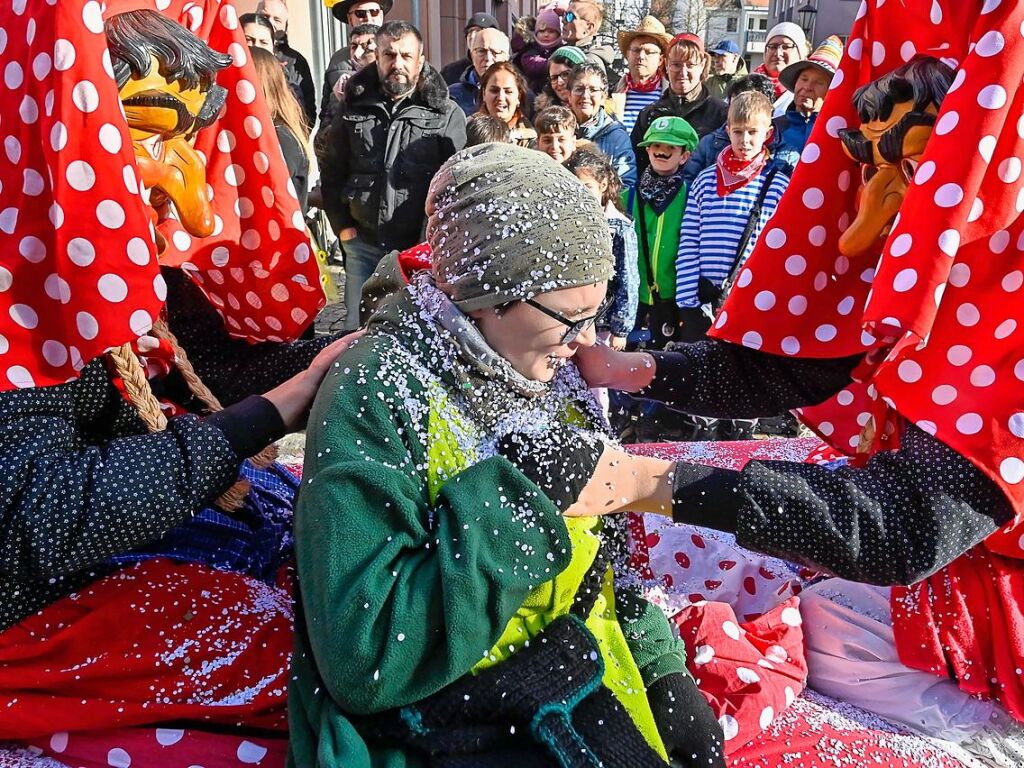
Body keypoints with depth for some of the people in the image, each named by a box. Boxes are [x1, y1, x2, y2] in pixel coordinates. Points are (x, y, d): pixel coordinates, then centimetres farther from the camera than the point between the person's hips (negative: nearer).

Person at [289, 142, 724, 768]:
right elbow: (363, 662, -28)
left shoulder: (545, 376, 0)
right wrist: (513, 496, -27)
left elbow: (598, 552, 10)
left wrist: (661, 665, 0)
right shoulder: (375, 396, -21)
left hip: (576, 680, 6)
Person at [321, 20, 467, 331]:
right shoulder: (354, 107, 8)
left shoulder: (447, 114, 0)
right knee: (357, 328, 9)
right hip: (362, 244, 3)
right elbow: (331, 171, 13)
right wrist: (342, 226, 6)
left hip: (422, 245, -2)